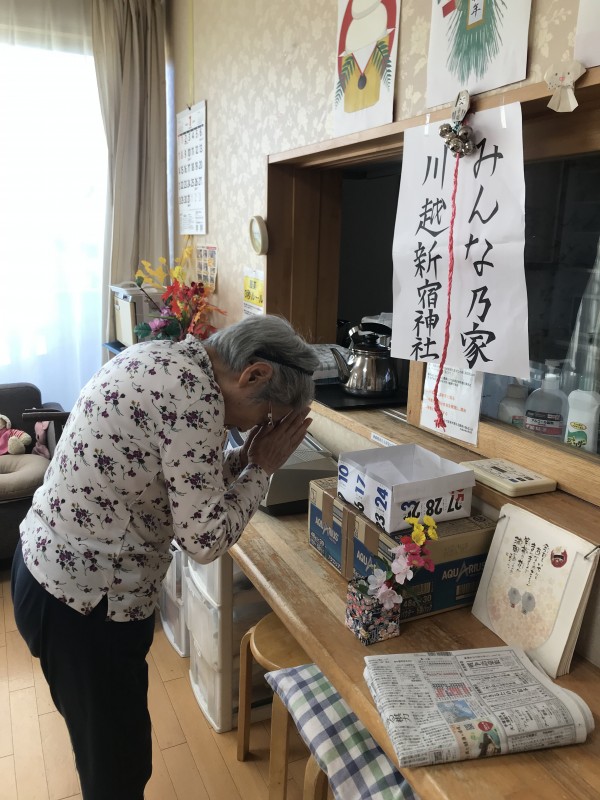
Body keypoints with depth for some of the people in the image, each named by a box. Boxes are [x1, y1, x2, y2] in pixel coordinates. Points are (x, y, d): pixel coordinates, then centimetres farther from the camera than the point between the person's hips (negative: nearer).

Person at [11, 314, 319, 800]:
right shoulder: (196, 396, -25)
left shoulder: (160, 358, 4)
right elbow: (206, 539, -21)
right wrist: (263, 467, -10)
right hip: (85, 597, -9)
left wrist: (247, 458, 1)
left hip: (56, 566, 9)